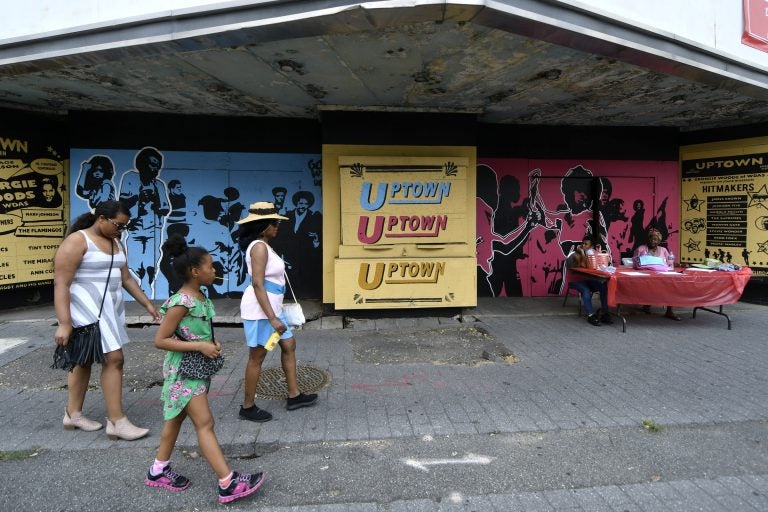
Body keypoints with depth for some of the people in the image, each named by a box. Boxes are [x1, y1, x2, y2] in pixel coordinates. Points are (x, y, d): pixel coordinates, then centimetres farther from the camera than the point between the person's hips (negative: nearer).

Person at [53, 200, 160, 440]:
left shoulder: (116, 244, 11)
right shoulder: (77, 241, -13)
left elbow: (126, 279, 18)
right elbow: (61, 284, -17)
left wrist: (147, 304, 15)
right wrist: (64, 323, -22)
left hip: (110, 308, 8)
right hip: (88, 309, -8)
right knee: (114, 358, -12)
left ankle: (73, 414, 29)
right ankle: (117, 422, -5)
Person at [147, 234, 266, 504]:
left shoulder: (200, 297, 6)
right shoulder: (180, 303, -21)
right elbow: (160, 340, -21)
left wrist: (213, 343, 2)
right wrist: (200, 346, -23)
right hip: (183, 370, -9)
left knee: (177, 418, 19)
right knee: (205, 423, -9)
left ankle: (158, 471, 35)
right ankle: (228, 483, -7)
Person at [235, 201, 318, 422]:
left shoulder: (264, 246, 11)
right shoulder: (259, 247, -18)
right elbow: (257, 284, -24)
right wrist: (272, 318, -27)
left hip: (271, 306, 10)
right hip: (259, 309, -10)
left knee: (289, 345, 15)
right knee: (257, 357, 2)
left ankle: (294, 396, 26)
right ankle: (248, 407, 17)